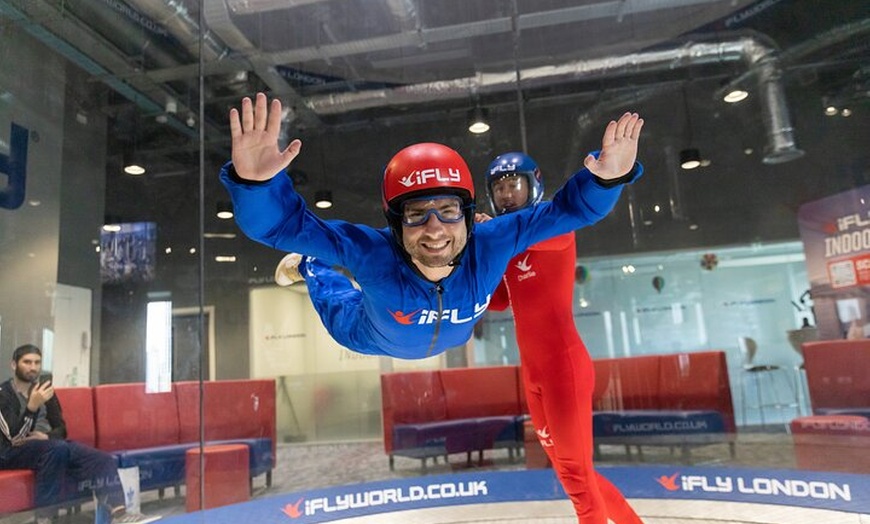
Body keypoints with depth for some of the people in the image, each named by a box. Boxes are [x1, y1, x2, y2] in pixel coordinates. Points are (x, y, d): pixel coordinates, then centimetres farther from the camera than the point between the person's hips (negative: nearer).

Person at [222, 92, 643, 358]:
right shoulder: (372, 253, -48)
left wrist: (607, 176, -59)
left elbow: (569, 209, -37)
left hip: (451, 339, 2)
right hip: (368, 339, -2)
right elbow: (282, 223, -53)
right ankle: (309, 270, 58)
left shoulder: (491, 244, -41)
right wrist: (253, 180, -75)